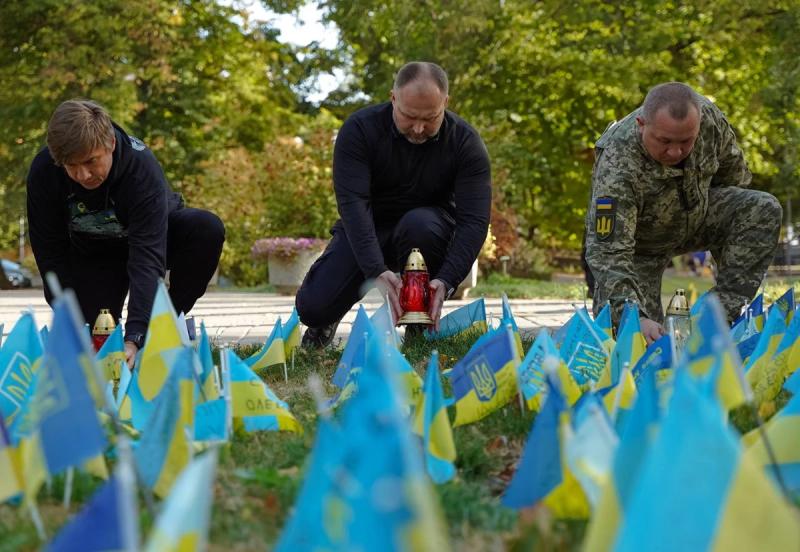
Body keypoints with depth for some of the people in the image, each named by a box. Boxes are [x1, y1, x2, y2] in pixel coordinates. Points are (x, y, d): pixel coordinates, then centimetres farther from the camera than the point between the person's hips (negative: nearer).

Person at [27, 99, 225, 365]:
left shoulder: (142, 167, -37)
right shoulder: (43, 172, -28)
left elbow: (147, 257, -44)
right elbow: (50, 254, -17)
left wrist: (135, 337, -53)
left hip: (155, 234, -1)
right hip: (91, 252, 1)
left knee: (207, 228, -33)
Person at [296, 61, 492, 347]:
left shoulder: (465, 142, -17)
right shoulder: (360, 128, -19)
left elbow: (474, 220, -24)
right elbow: (352, 202, -29)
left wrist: (446, 281, -40)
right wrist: (376, 271, -43)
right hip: (365, 229, 0)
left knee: (421, 224, -37)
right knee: (312, 307, -21)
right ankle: (325, 318, 18)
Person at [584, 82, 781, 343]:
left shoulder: (708, 116, -25)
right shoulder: (617, 167, -41)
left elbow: (731, 169, -2)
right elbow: (608, 253, -44)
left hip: (698, 215, 5)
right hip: (640, 241, -4)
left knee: (764, 210, -19)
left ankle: (723, 315, -16)